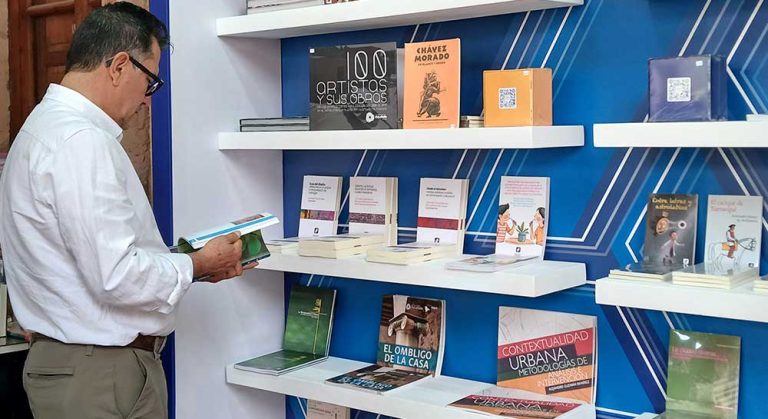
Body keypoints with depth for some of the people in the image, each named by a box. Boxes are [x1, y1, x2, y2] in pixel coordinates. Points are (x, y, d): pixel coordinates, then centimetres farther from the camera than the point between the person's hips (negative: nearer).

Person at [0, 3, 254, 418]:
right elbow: (117, 278, -25)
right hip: (100, 374, -10)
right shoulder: (80, 141, -21)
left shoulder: (49, 126, 12)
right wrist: (196, 265, -9)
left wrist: (194, 263, 10)